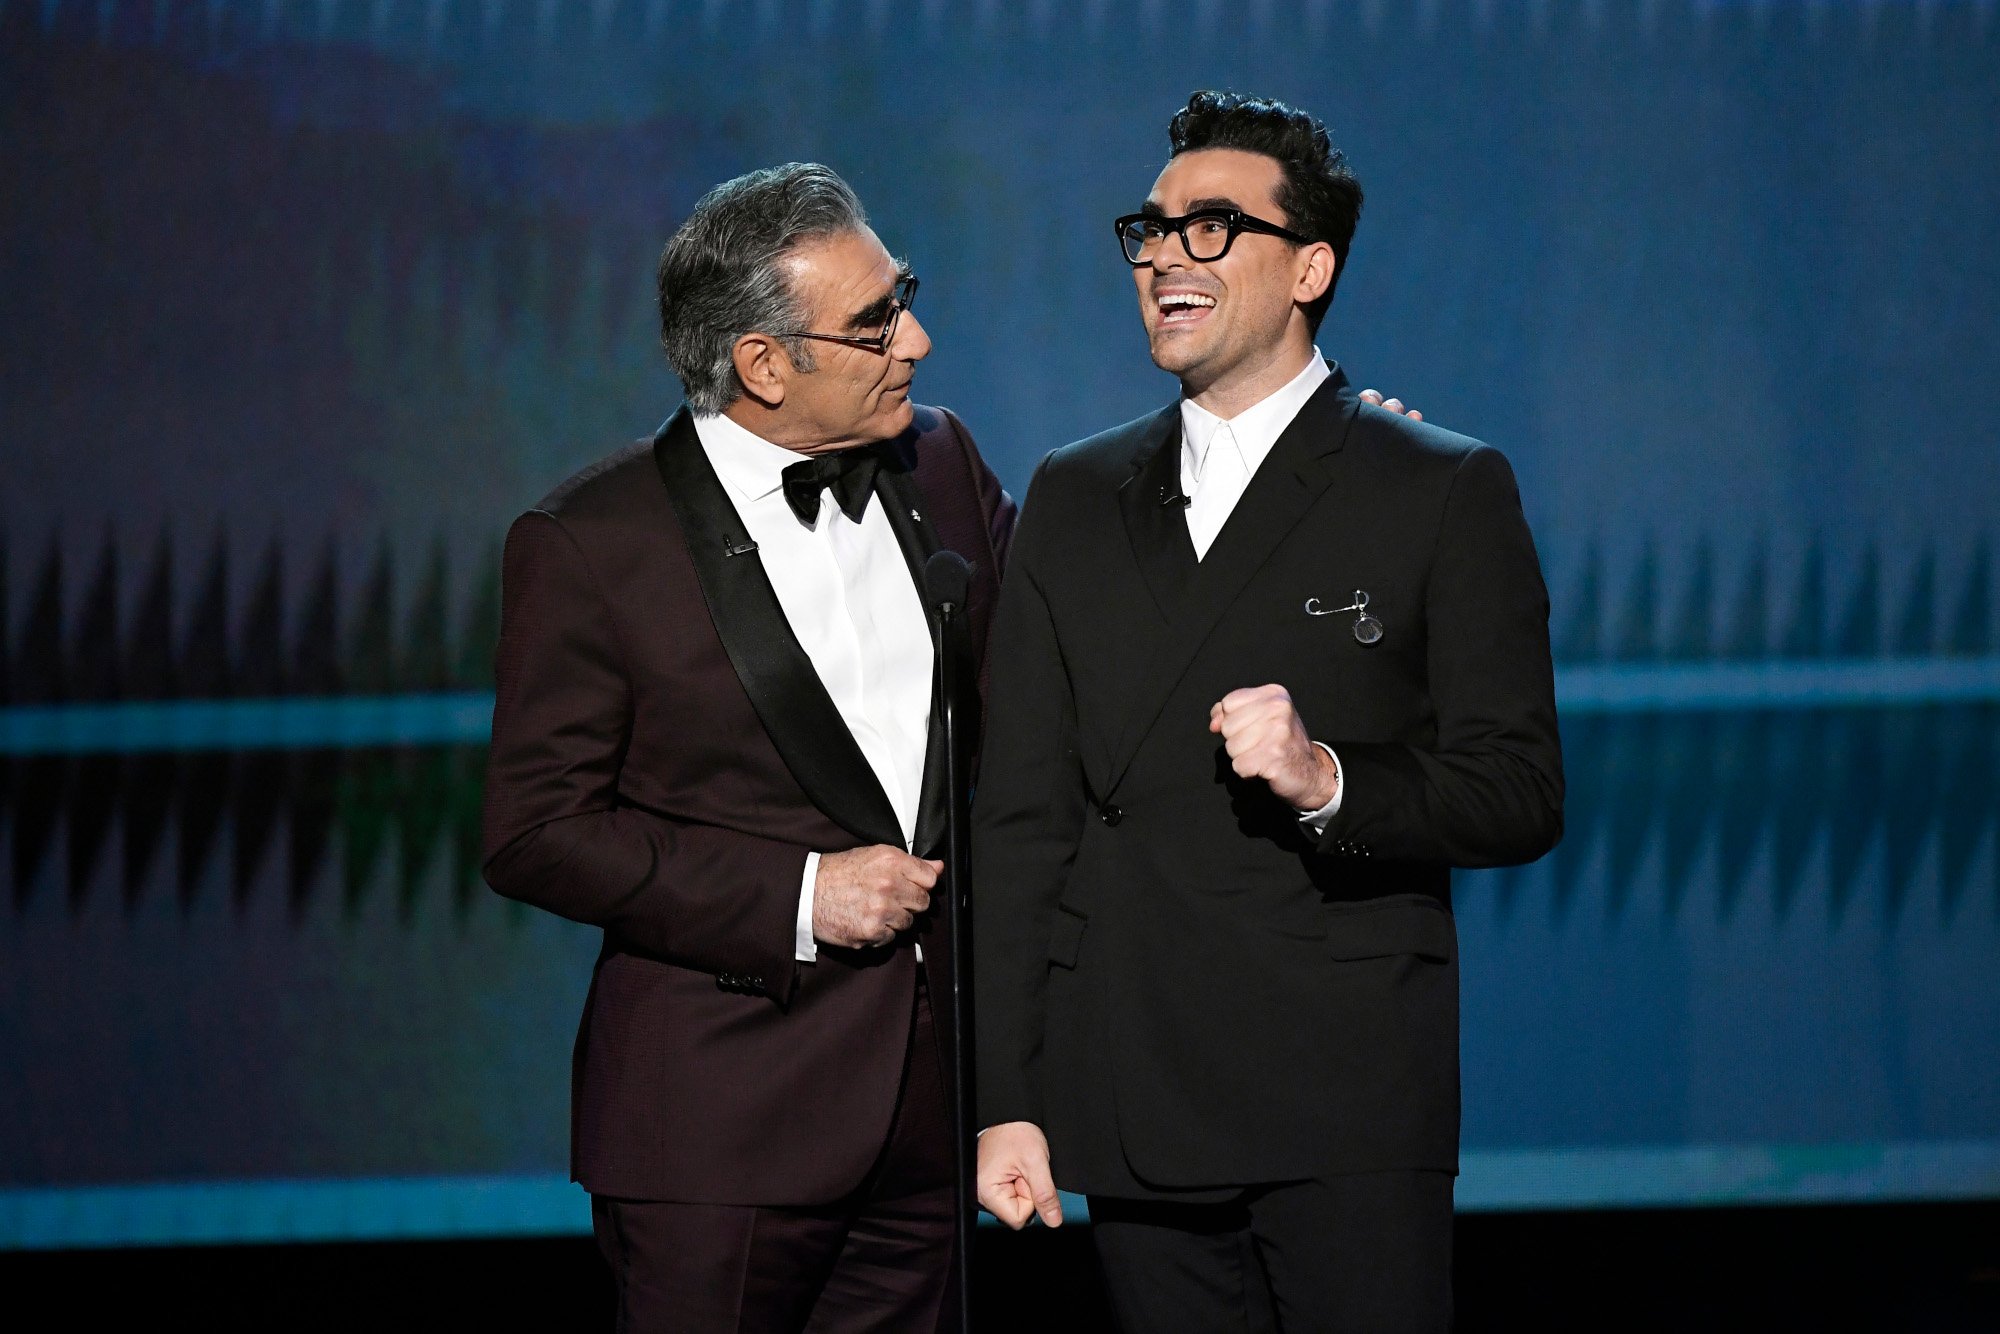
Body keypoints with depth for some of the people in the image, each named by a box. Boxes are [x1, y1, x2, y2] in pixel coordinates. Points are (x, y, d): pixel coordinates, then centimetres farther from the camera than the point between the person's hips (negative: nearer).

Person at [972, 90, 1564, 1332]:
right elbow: (1021, 819, 11)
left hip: (1350, 1107, -4)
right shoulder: (1075, 499, 14)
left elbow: (1523, 795, -1)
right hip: (1135, 1118, 4)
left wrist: (1329, 781, -20)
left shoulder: (1445, 493, 2)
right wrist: (1008, 1100, 5)